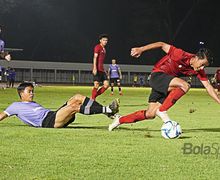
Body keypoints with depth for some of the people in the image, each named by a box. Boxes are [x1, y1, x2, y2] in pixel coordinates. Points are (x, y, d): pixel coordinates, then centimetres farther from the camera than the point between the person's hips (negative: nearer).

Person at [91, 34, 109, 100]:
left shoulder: (104, 49, 20)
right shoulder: (97, 47, -6)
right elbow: (95, 57, -15)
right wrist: (95, 68, -23)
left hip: (102, 70, 9)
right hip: (97, 70, -9)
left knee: (106, 85, 1)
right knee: (96, 85, -9)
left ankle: (94, 96, 8)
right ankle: (92, 99, -2)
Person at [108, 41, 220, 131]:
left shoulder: (199, 70, -6)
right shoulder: (181, 55, -25)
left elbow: (208, 86, -3)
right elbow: (162, 45, -17)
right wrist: (141, 49, -18)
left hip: (166, 86, 8)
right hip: (158, 75, -8)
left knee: (150, 114, 1)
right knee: (185, 85, -31)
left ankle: (120, 120, 18)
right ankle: (162, 111, -23)